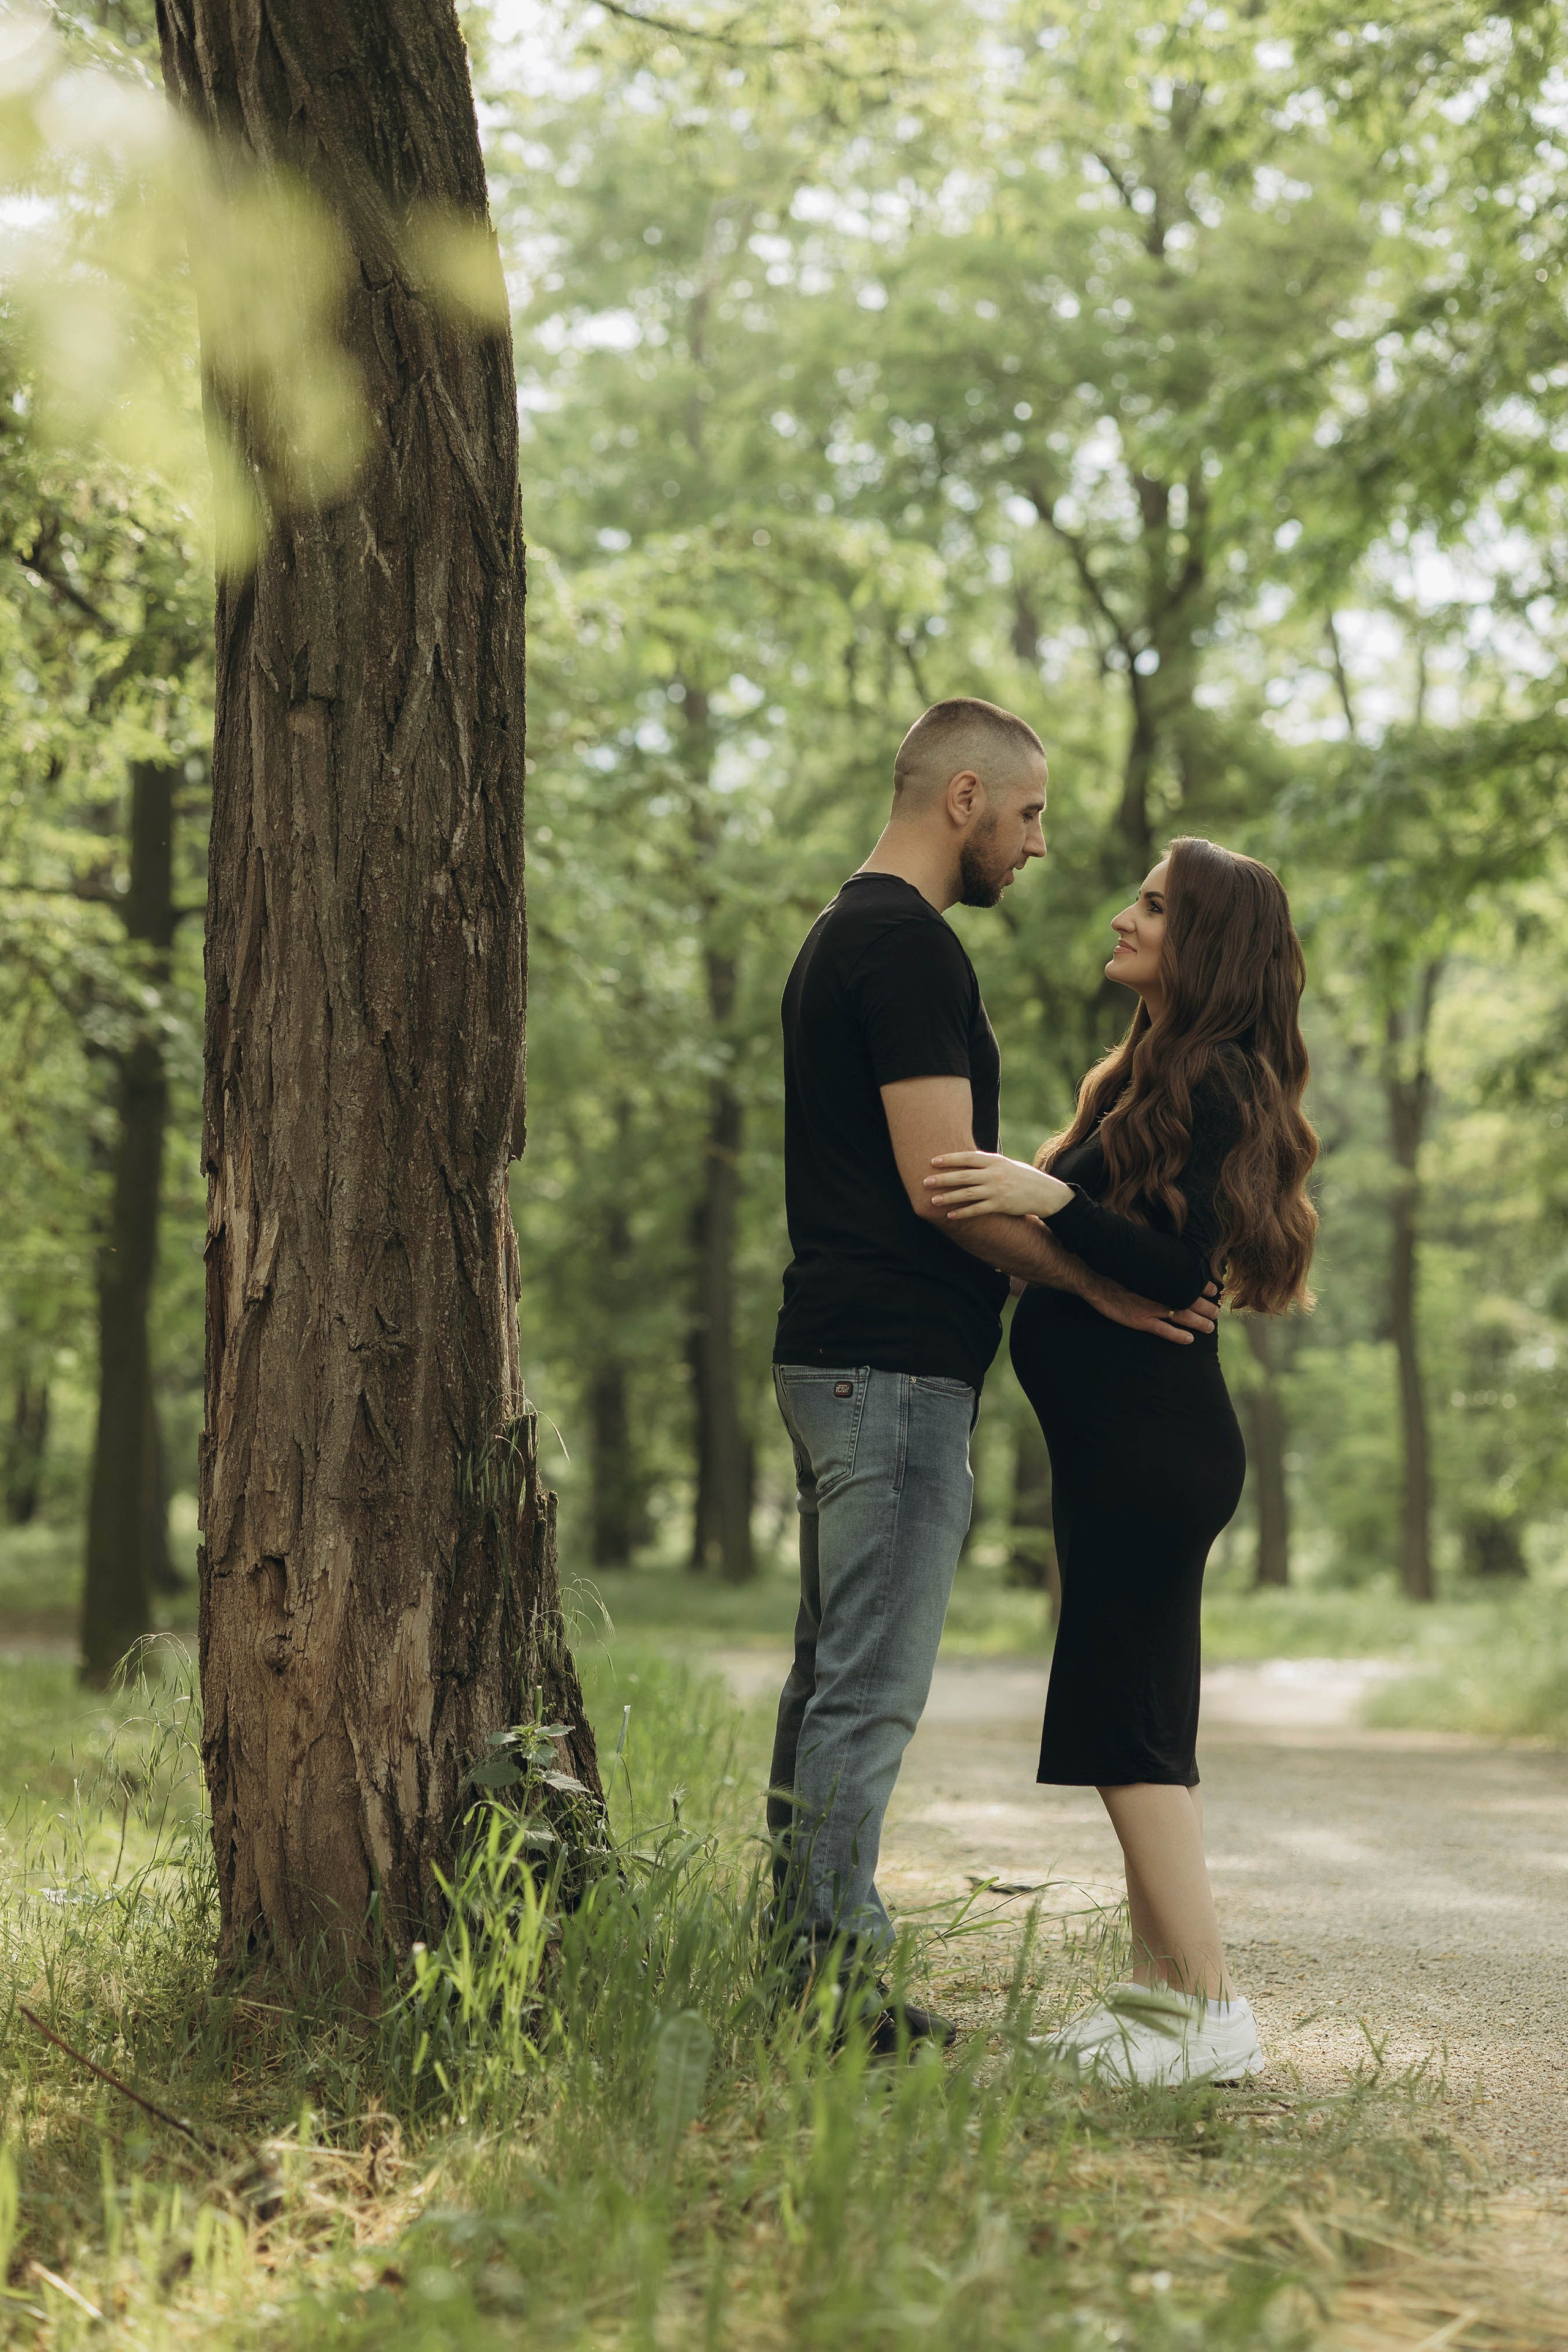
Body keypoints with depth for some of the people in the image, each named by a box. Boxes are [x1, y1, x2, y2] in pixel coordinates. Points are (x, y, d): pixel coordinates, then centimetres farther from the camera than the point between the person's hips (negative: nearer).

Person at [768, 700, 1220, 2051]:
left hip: (836, 1357, 11)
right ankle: (839, 1977, -4)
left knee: (833, 1676, 13)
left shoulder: (845, 936, 19)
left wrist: (1049, 1229, 18)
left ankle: (800, 1955, 19)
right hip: (898, 1366, -11)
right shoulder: (912, 945, -14)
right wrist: (1103, 1286, -11)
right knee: (872, 1689, -7)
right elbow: (943, 1186, -19)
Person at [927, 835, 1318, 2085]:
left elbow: (1179, 1270, -21)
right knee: (1135, 1723, 12)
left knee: (1124, 1725, -8)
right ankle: (1160, 1986, 18)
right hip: (1126, 1439, 10)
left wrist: (1052, 1200, -28)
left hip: (1154, 1447, -10)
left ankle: (1212, 2014, -5)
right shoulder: (1151, 1075, 17)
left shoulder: (1216, 1083, -12)